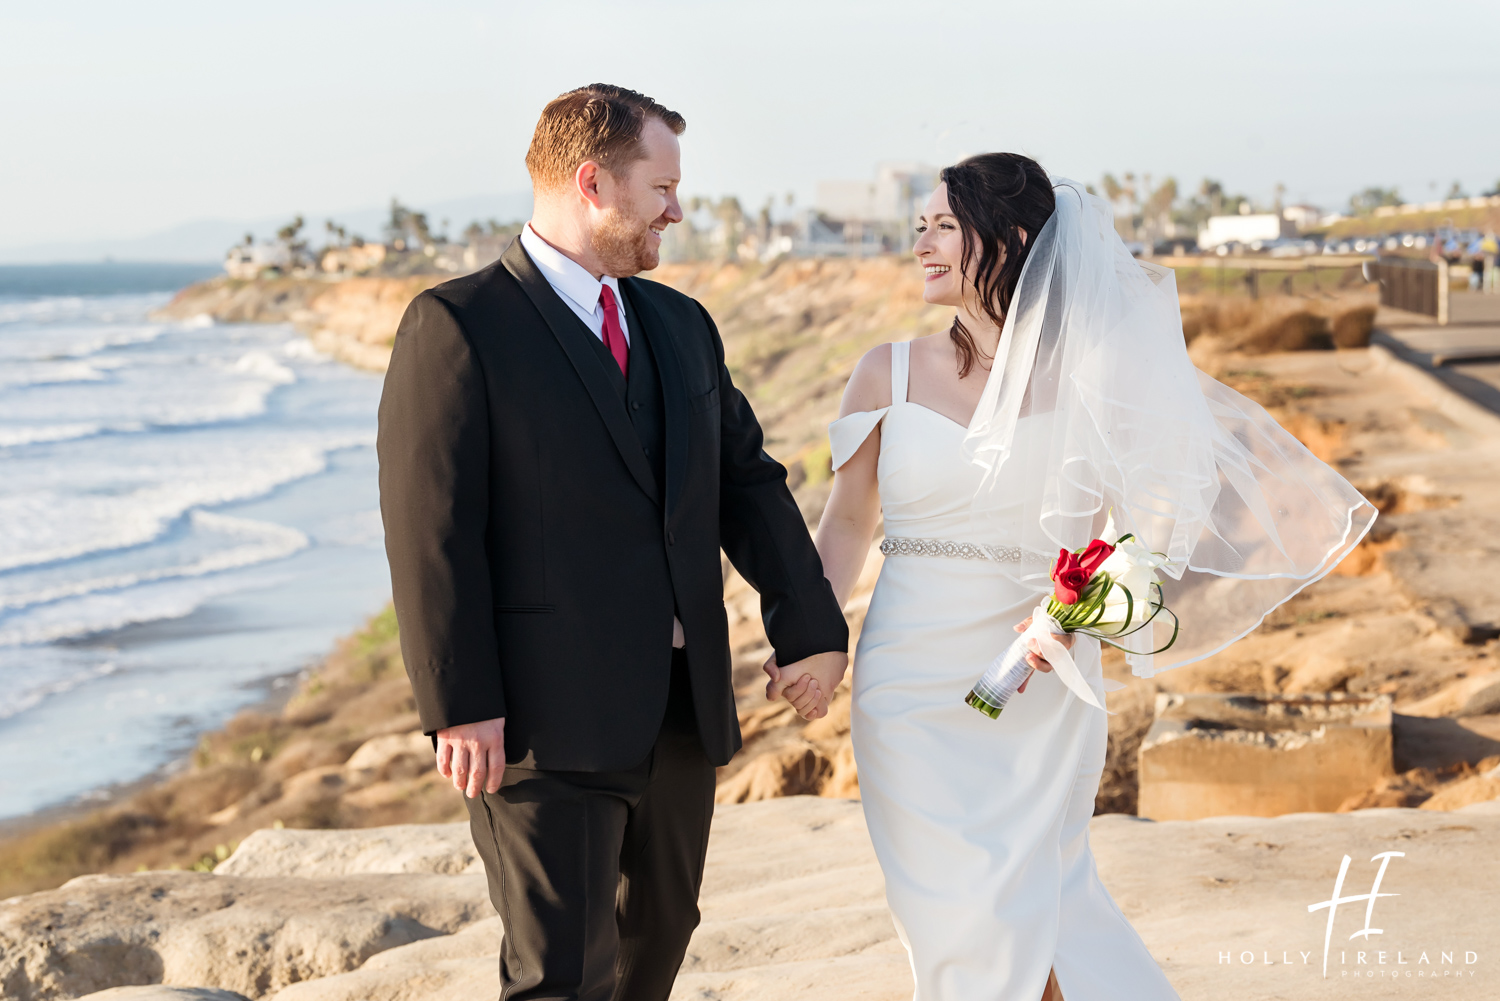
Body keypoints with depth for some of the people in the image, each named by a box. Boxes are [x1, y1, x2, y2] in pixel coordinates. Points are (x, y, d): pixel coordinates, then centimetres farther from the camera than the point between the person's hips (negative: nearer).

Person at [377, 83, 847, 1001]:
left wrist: (810, 625, 3)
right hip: (548, 719, -7)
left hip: (682, 709, 7)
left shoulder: (682, 325, 14)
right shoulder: (458, 327, -9)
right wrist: (460, 707, -18)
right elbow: (431, 529, -13)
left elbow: (747, 483, 15)